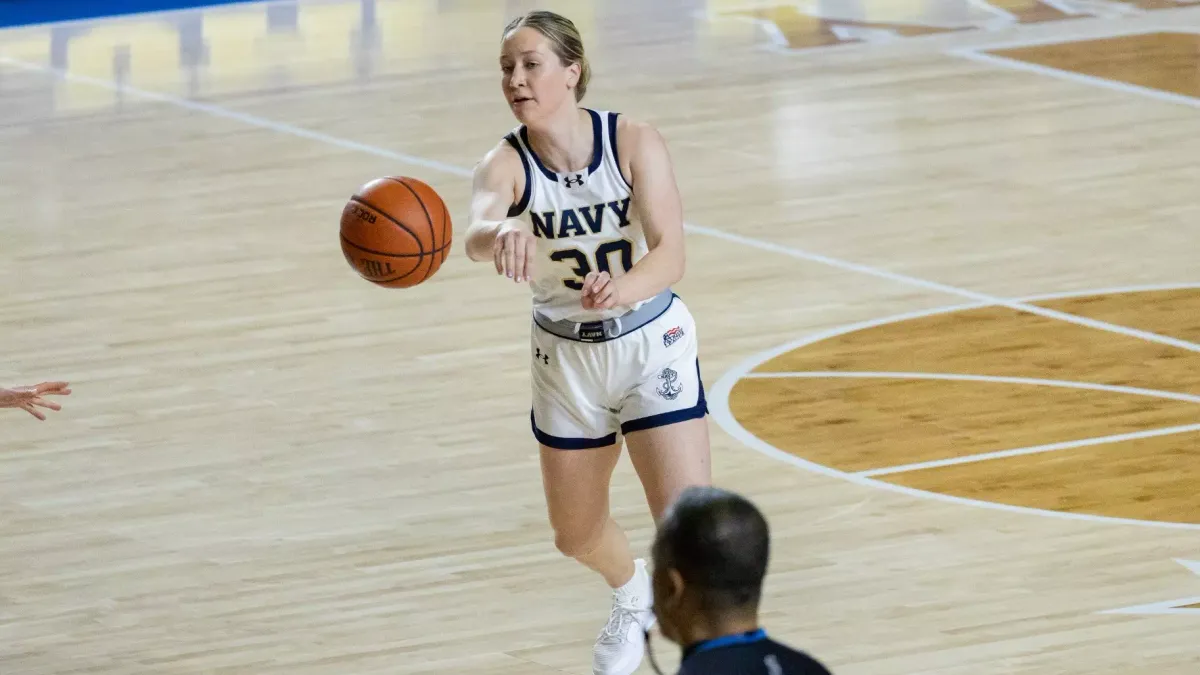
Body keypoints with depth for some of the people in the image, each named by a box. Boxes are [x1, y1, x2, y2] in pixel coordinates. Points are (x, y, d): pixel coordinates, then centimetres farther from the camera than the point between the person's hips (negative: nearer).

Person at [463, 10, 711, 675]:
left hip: (652, 345, -3)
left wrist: (622, 289, -51)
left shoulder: (634, 143, -19)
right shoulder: (506, 163, -18)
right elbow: (477, 233, -41)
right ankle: (632, 596, 51)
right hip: (565, 355, 3)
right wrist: (501, 233, -66)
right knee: (576, 534, 18)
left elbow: (670, 253, -28)